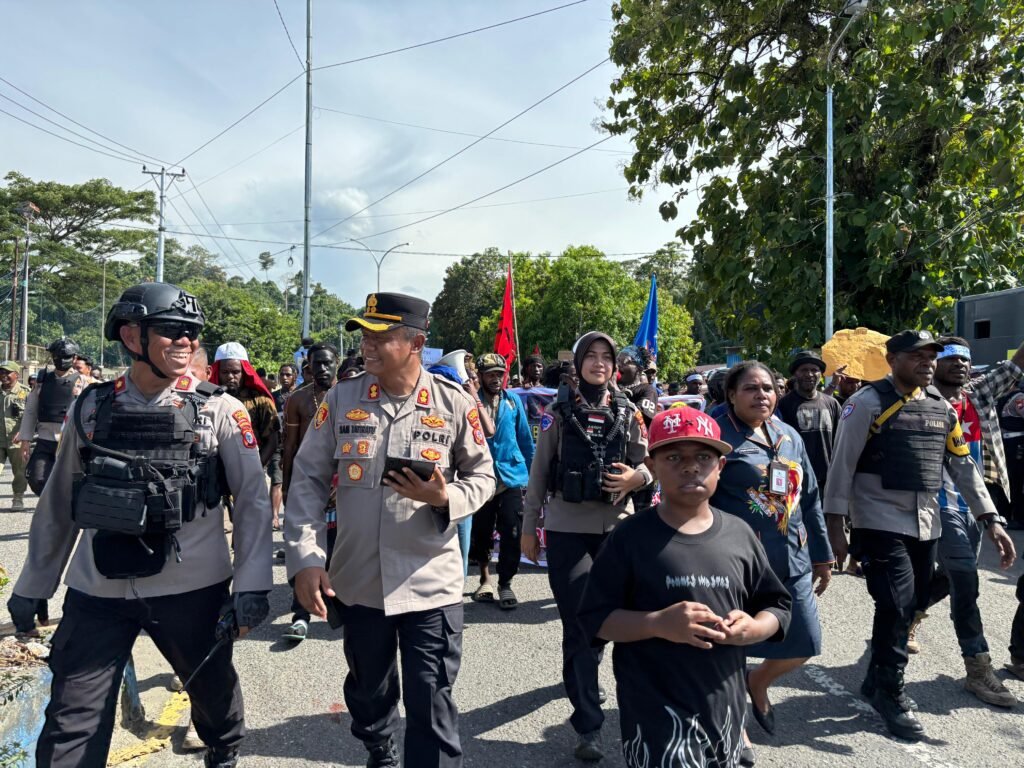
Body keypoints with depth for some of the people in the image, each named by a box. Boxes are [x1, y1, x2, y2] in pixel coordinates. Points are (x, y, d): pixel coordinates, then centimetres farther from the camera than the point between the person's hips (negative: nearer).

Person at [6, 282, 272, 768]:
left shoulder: (219, 410, -6)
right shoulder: (90, 408, 2)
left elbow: (253, 499, -7)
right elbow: (58, 504, 11)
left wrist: (251, 585, -15)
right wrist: (31, 587, 15)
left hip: (192, 589, -1)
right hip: (96, 593, 2)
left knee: (213, 689, 19)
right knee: (71, 728, 6)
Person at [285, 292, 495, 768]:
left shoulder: (454, 403, -8)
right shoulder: (340, 399, -3)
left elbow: (482, 476, 1)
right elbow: (308, 481, -1)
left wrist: (444, 498, -20)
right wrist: (305, 559, -10)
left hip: (430, 583, -3)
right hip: (357, 580, 3)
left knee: (432, 704, 5)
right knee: (367, 690, 24)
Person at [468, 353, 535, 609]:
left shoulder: (513, 401, 7)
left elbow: (525, 439, 12)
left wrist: (531, 472, 12)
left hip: (512, 476, 1)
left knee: (512, 534, -4)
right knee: (481, 533, 11)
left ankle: (505, 584, 12)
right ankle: (485, 579, 32)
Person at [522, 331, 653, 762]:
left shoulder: (628, 413, 4)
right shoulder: (559, 411, -2)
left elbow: (648, 466, 9)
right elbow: (539, 472, 0)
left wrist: (636, 477, -15)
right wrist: (529, 527, 0)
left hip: (616, 526, 3)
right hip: (567, 528, -3)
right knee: (578, 622, -2)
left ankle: (582, 677, 45)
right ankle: (588, 725, 7)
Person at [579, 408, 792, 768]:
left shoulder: (739, 534, 2)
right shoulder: (631, 537, -10)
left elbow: (777, 606, 10)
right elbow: (595, 618, -9)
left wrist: (753, 628, -11)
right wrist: (659, 623, -23)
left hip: (726, 707, 5)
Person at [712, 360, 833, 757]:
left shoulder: (789, 436, 11)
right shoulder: (718, 435, -11)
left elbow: (809, 500, 17)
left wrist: (822, 555, 18)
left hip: (791, 561, 7)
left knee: (805, 643, 13)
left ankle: (758, 681, 42)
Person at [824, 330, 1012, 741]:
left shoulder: (942, 408, 10)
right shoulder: (867, 402, -10)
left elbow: (963, 466, 14)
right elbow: (842, 465, -11)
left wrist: (991, 520, 7)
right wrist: (835, 527, -13)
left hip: (926, 525, 7)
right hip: (881, 523, -7)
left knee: (911, 605, 12)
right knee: (896, 604, -9)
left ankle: (877, 680, 31)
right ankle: (891, 695, 11)